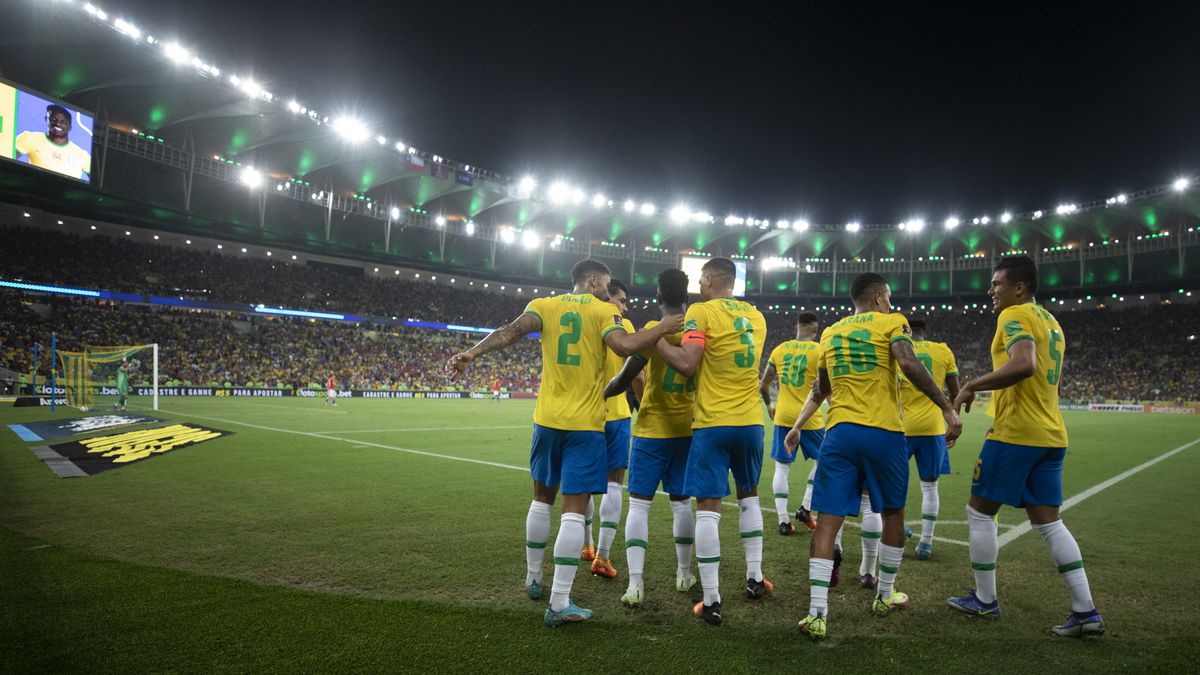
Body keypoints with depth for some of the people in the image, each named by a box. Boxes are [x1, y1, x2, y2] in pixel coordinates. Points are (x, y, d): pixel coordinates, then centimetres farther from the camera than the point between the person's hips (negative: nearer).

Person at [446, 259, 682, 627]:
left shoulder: (544, 305, 6)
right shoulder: (604, 311, -2)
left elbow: (511, 331, -11)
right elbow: (624, 346, -19)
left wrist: (472, 353, -19)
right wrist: (662, 328, -8)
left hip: (548, 419, 4)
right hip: (585, 424, -4)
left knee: (542, 497, 21)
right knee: (574, 509, -2)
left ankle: (533, 579, 34)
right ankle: (559, 604, -2)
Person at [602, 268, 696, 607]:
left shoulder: (652, 331, -12)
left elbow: (625, 379, -12)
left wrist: (598, 394, 5)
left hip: (652, 429, -4)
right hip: (687, 429, 4)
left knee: (639, 503, 0)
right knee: (681, 502, 16)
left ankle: (635, 584, -7)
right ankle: (684, 574, 28)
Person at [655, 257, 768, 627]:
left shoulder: (701, 311, -7)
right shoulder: (756, 316, 12)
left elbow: (686, 364, -17)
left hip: (713, 423, -5)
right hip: (751, 422, 6)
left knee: (708, 506, -1)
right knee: (749, 495, 24)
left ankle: (712, 602, 0)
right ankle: (754, 578, 28)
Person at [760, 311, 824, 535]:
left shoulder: (779, 350, 5)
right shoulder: (820, 351, -5)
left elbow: (763, 384, 9)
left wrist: (769, 406, 25)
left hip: (783, 416, 3)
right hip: (810, 417, -3)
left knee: (782, 467, 8)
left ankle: (783, 521, 4)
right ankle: (805, 509, 14)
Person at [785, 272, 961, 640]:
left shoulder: (830, 333, 17)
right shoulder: (891, 323, 3)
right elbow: (909, 364, -16)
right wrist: (947, 407, -14)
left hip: (838, 432, 3)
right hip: (883, 432, -2)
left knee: (828, 520, 0)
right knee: (892, 514, 19)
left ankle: (817, 613, -8)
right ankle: (885, 596, 32)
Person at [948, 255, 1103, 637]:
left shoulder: (1015, 315, -10)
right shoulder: (1050, 321, 19)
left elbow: (1023, 365, -29)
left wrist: (972, 386, -19)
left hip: (1015, 433, -9)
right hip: (1051, 435, 9)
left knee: (979, 511, 4)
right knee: (1049, 522, 11)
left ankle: (985, 601, 13)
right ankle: (1086, 612, 9)